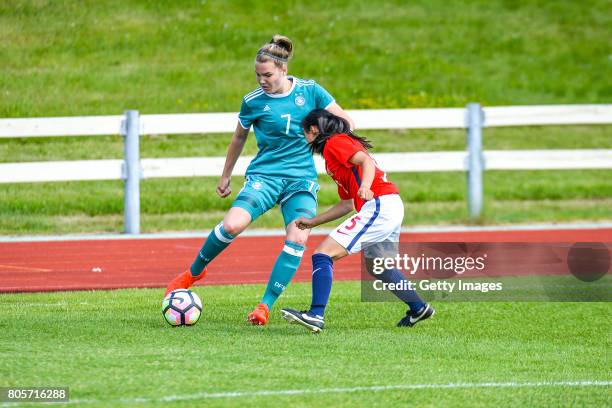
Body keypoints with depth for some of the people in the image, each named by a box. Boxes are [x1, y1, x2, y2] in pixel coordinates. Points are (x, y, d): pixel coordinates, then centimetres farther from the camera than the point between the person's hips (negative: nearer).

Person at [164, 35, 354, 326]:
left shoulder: (310, 91, -1)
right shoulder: (253, 102, -1)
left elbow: (343, 120, 10)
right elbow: (239, 139, 16)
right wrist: (225, 177, 23)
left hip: (302, 179, 1)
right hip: (265, 175, -1)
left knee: (298, 239, -21)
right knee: (232, 225, -25)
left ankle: (265, 306, -13)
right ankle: (194, 271, 2)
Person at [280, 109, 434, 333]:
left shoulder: (334, 143, -1)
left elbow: (366, 161, -19)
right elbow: (346, 205, 29)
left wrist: (366, 185, -38)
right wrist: (312, 222, 31)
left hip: (379, 206, -10)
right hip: (392, 206, 10)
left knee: (323, 255, -14)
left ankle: (316, 315, -25)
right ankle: (418, 308, 43)